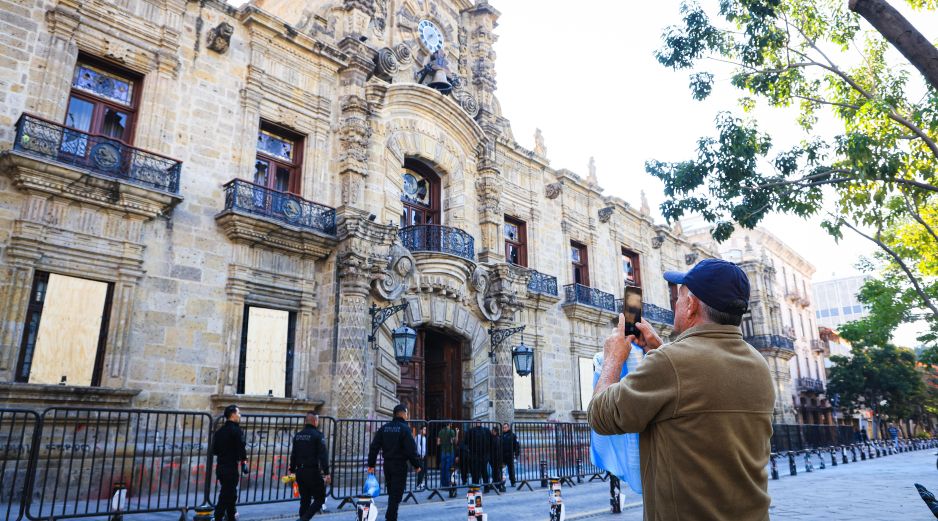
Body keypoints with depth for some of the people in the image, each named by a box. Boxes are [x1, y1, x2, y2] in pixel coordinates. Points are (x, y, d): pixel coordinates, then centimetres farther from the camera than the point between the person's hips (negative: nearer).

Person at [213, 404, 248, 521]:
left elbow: (214, 449, 16)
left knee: (230, 494, 20)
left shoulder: (219, 431, 12)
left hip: (220, 467, 9)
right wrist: (244, 461, -9)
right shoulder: (236, 430, -12)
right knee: (227, 495, -4)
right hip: (231, 467, -8)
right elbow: (241, 448, -18)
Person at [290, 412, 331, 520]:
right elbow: (323, 455, -14)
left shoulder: (297, 435, 10)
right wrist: (327, 473, -14)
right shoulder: (318, 435, -10)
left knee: (305, 500, 15)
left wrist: (292, 470, 23)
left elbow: (293, 455, 15)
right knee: (319, 499, 1)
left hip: (300, 472, 7)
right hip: (313, 472, -7)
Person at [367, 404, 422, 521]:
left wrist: (371, 465, 8)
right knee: (396, 495, 0)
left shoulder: (384, 428, 6)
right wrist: (416, 465, -6)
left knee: (391, 493, 19)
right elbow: (411, 449, -16)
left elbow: (374, 447, 4)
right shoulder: (404, 428, -11)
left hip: (387, 464, 6)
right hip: (400, 465, -6)